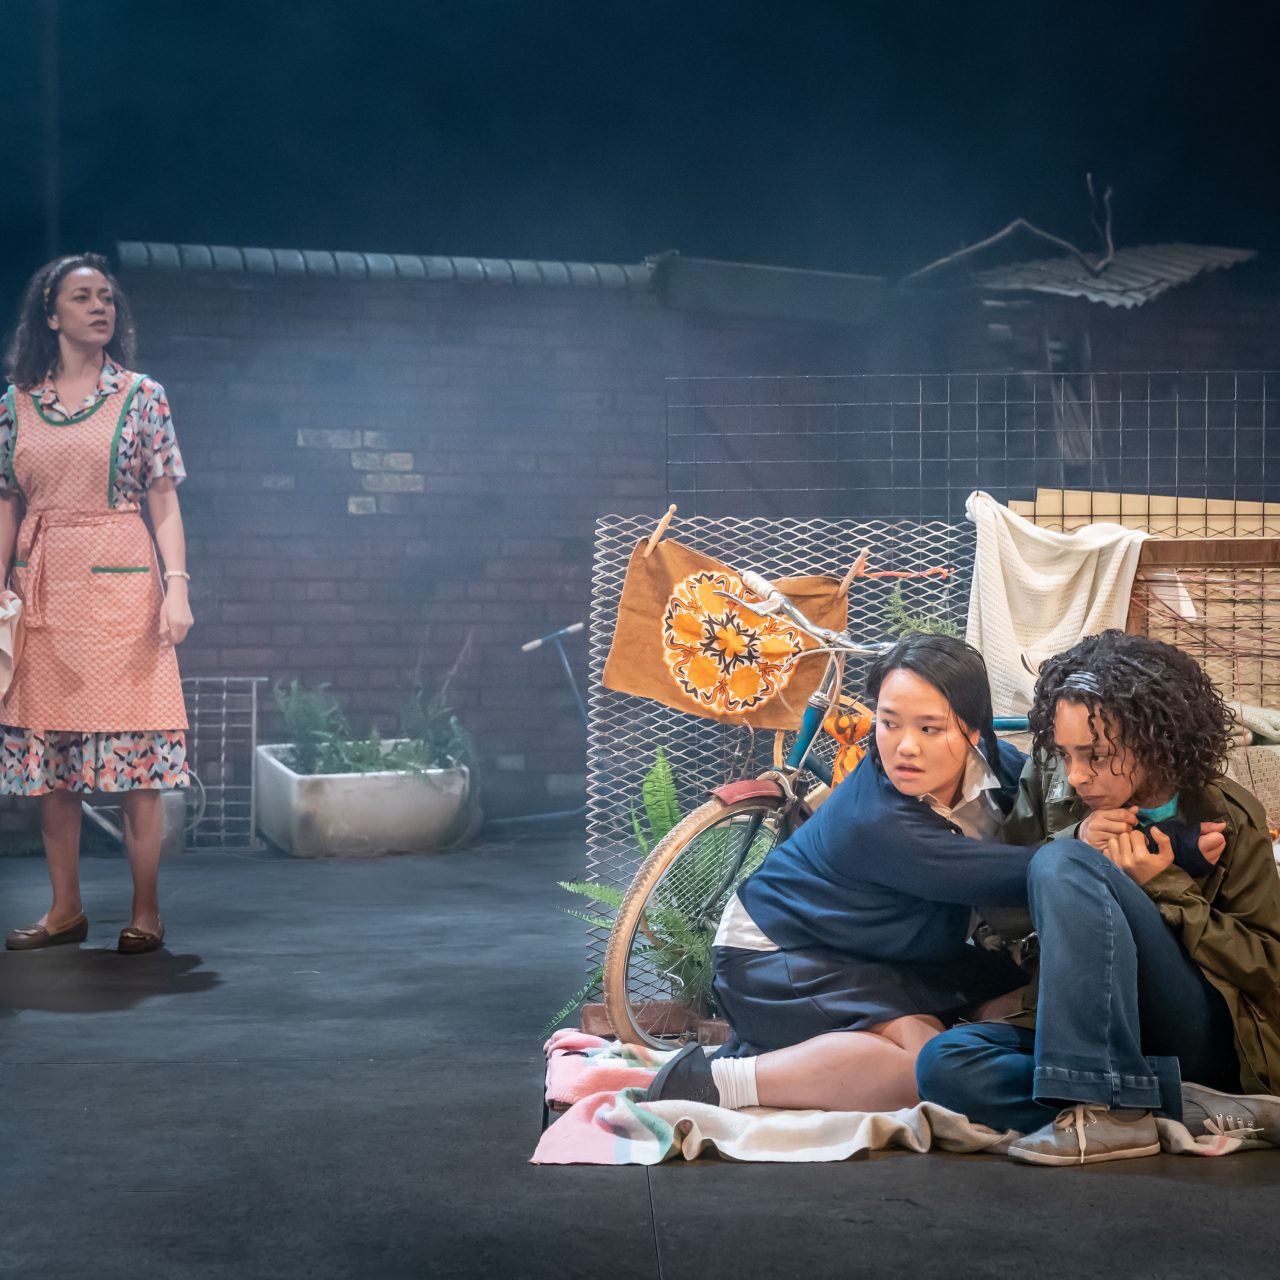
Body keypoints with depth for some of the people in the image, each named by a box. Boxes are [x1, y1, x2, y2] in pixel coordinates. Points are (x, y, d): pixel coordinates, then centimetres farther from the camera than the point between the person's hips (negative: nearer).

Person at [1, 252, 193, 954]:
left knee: (135, 752, -5)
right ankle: (65, 909, 13)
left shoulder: (143, 396, 5)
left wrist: (176, 584, -7)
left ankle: (146, 913, 2)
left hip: (120, 581, -3)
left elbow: (163, 499, 3)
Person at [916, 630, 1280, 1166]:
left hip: (1201, 1037, -4)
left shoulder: (1227, 818, 0)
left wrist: (1165, 885, -11)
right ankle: (1185, 1109, -26)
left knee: (1063, 866, -26)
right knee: (944, 1065, -28)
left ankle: (1106, 1109, -33)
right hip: (1092, 1036, 5)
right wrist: (1076, 842, -9)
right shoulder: (1052, 794, 7)